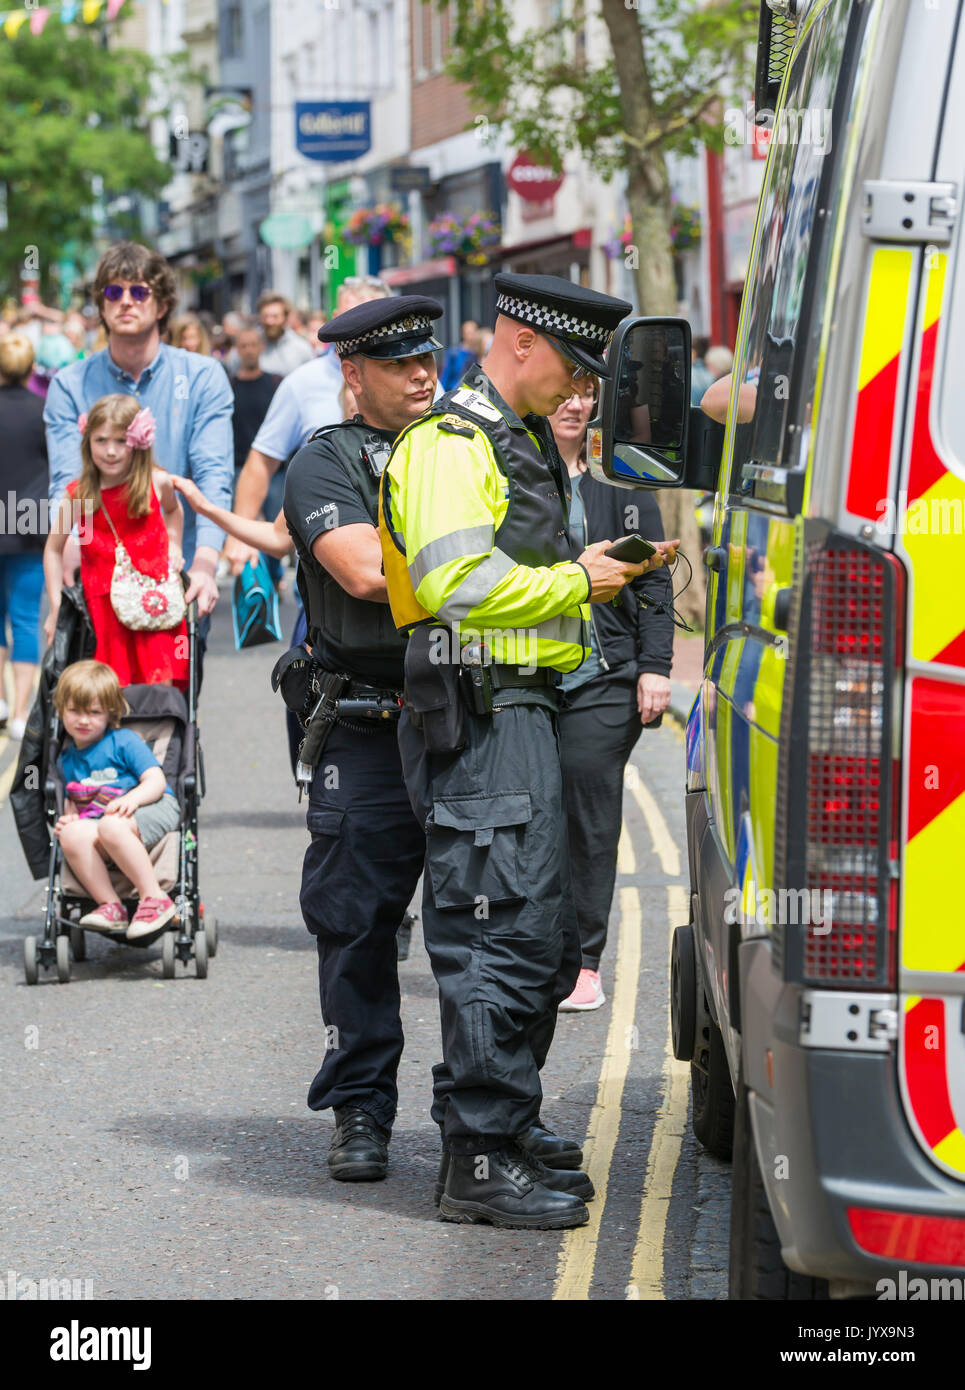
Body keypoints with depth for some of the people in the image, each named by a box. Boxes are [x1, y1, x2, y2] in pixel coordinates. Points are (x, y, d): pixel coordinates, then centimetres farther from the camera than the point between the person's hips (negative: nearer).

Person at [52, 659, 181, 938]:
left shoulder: (124, 742, 4)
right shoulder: (67, 760, 20)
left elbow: (155, 782, -5)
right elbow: (71, 801, 24)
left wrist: (133, 798, -25)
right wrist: (68, 818, 0)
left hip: (153, 809, -4)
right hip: (95, 820, 4)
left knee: (112, 826, -39)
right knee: (72, 835, -30)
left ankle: (155, 899, -32)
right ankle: (110, 905, -30)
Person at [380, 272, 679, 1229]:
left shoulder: (523, 444, 22)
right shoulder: (449, 444, -12)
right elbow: (455, 583, -23)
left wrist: (616, 571, 16)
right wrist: (576, 582, -14)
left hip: (524, 709, 11)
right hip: (478, 714, -11)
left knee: (544, 937, 15)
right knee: (499, 937, -11)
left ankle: (506, 1124, 26)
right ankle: (479, 1161, -10)